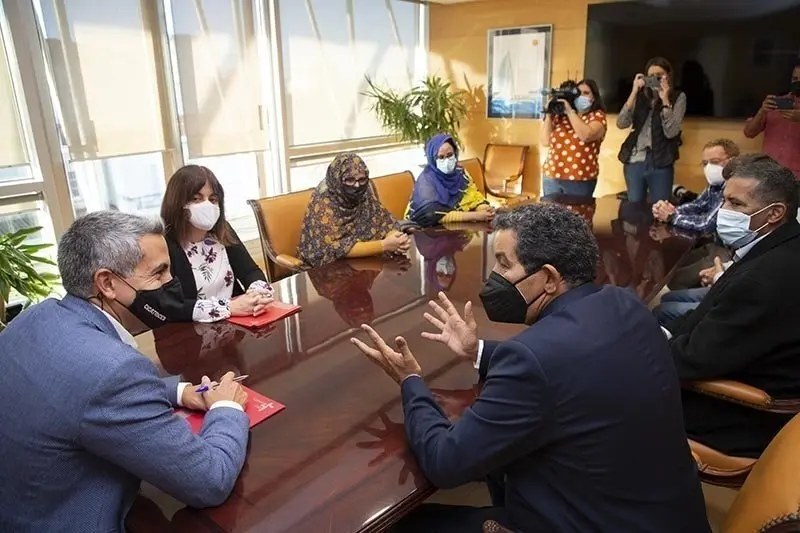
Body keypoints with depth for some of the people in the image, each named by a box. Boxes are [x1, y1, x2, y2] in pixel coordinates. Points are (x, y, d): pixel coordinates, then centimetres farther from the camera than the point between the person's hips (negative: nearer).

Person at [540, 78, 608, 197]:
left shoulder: (597, 116, 3)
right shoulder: (560, 115, 9)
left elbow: (586, 136, -18)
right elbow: (545, 141, 5)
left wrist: (570, 111, -13)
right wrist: (549, 115, -1)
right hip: (551, 177, 3)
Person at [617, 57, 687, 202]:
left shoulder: (678, 97, 0)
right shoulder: (641, 96, 7)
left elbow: (670, 132, -11)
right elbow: (621, 124, -6)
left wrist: (665, 100, -14)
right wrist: (634, 93, -9)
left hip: (661, 164, -2)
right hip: (634, 161, 2)